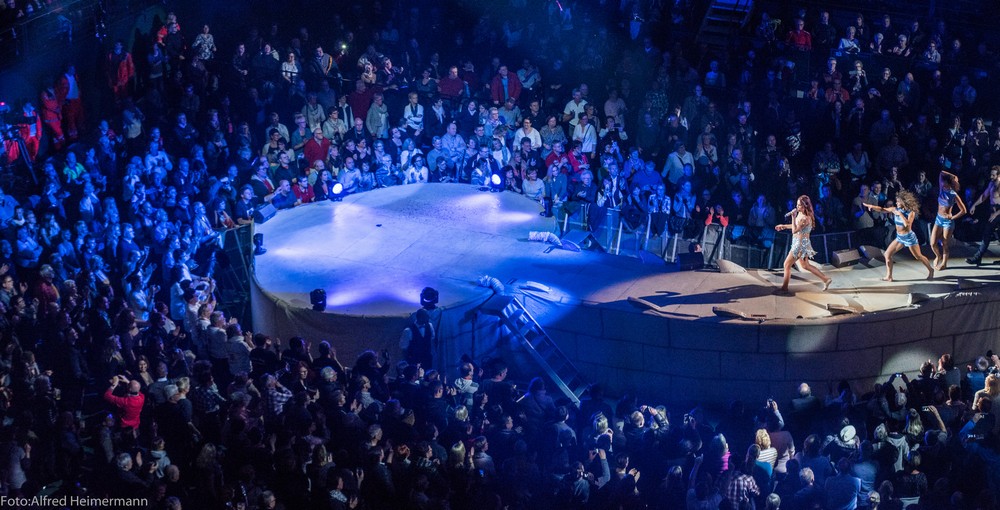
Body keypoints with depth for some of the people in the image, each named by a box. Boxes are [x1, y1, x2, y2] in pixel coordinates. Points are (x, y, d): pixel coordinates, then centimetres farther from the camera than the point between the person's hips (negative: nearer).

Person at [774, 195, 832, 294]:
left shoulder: (805, 218, -24)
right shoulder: (800, 214, 4)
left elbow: (794, 230, -29)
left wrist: (793, 217, -29)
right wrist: (783, 226, 24)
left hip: (801, 244, -10)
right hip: (799, 243, 10)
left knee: (787, 265, -1)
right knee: (805, 265, 21)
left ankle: (784, 288, 10)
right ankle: (826, 279, 27)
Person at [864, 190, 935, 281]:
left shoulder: (911, 213, -17)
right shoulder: (895, 209, -3)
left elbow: (907, 224, -31)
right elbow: (882, 210, -5)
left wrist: (900, 214, -28)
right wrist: (871, 206, -18)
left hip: (909, 237, -6)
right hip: (899, 237, 6)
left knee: (919, 256, 6)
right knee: (887, 254, -1)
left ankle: (930, 270, 28)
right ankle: (889, 276, 5)